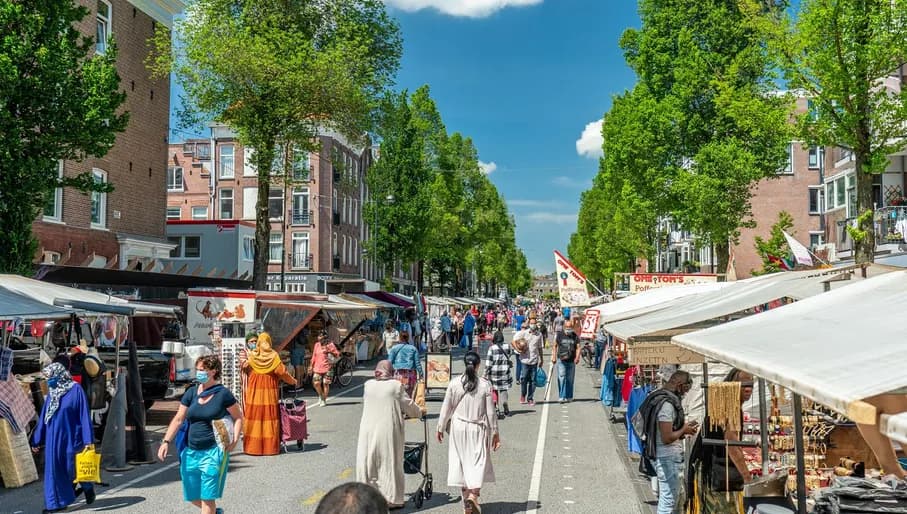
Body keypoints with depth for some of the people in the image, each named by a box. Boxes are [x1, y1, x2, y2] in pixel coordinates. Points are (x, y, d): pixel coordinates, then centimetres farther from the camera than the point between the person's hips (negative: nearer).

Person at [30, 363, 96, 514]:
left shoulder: (75, 390, -11)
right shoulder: (51, 393, 6)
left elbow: (84, 415, -12)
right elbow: (43, 417, 12)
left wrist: (88, 440, -16)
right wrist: (37, 441, 13)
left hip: (71, 438, -5)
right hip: (54, 438, 5)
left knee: (73, 468, 4)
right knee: (54, 469, 4)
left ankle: (88, 488, 31)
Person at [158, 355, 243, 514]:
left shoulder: (223, 393, -7)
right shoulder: (191, 393, 5)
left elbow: (238, 418, 0)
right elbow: (178, 419, 5)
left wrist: (235, 439, -13)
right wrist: (166, 441, -4)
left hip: (213, 453, -5)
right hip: (191, 452, 5)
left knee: (207, 497, -3)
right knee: (193, 497, 13)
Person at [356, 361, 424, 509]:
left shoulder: (368, 385, 5)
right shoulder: (396, 386, -4)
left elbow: (365, 405, 14)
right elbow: (409, 405, 3)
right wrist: (418, 412, 24)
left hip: (368, 430, 3)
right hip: (388, 430, -3)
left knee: (368, 463, 10)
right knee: (389, 462, 6)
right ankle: (391, 498, 10)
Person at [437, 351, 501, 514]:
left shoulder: (454, 383, -6)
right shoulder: (485, 385, -8)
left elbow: (446, 408, -1)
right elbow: (490, 412, -3)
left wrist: (441, 428, 11)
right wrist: (495, 432, 7)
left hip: (458, 428, 1)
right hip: (478, 429, -1)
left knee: (461, 461, 13)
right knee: (479, 462, 3)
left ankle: (466, 497, 19)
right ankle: (474, 494, -17)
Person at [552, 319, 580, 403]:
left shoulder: (575, 336, 5)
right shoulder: (559, 335, 4)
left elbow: (578, 348, 0)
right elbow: (555, 346, 11)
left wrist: (577, 357, -15)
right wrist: (554, 357, 4)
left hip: (571, 361, 1)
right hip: (561, 361, -1)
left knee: (570, 380, 7)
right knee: (561, 378, -10)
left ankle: (569, 397, 17)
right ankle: (561, 397, -10)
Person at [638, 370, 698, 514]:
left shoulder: (659, 398, 9)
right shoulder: (667, 404, -22)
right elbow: (667, 438, -25)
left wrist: (682, 430, 10)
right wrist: (684, 430, -9)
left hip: (660, 455, 10)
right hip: (668, 458, -10)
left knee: (667, 499, 20)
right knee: (668, 501, -2)